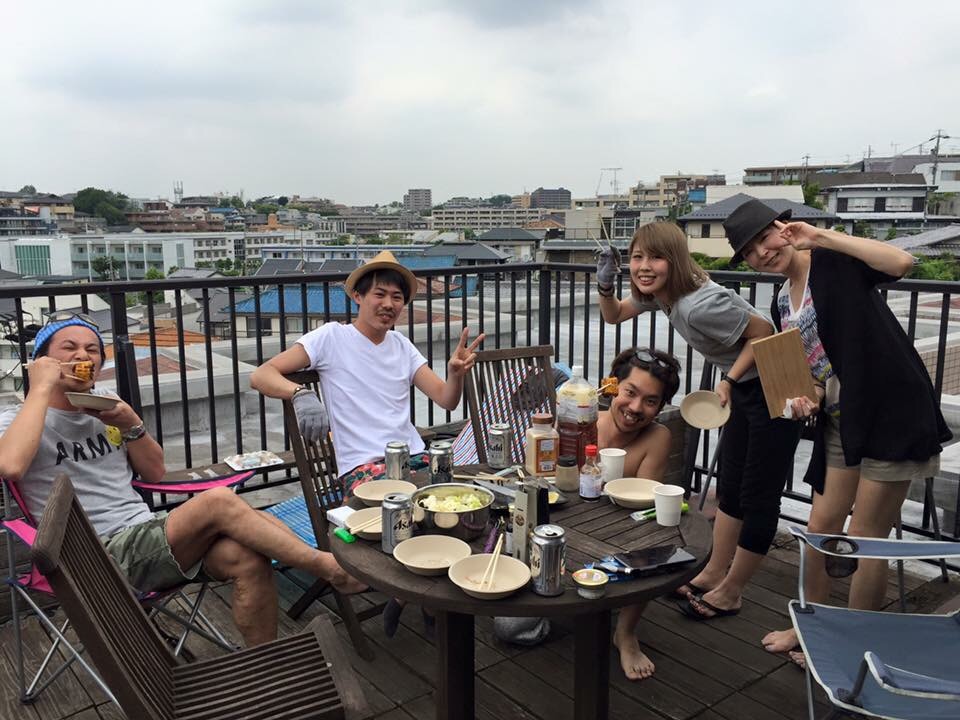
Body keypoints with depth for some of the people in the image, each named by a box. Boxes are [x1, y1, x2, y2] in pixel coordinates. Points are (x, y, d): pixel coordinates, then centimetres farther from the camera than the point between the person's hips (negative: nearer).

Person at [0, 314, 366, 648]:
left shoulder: (103, 406, 17)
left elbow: (155, 472, 17)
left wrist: (131, 424, -1)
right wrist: (41, 388, -15)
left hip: (149, 531, 6)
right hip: (103, 556, -6)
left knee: (247, 558, -24)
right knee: (220, 502, -29)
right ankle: (328, 567, -20)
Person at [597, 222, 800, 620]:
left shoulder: (699, 305, -31)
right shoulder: (659, 291, -3)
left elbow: (763, 331, -23)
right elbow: (614, 316, 11)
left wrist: (729, 381, -21)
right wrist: (606, 286, -8)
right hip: (744, 388, 10)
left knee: (758, 497, 3)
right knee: (730, 487, 17)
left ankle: (729, 592, 16)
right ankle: (713, 576, 29)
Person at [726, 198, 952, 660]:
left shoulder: (834, 262, -11)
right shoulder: (781, 306, 9)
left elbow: (901, 262, -30)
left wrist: (822, 237, -24)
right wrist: (807, 397, -7)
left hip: (892, 414, -7)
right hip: (841, 423, 8)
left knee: (865, 537, 2)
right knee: (821, 527, 15)